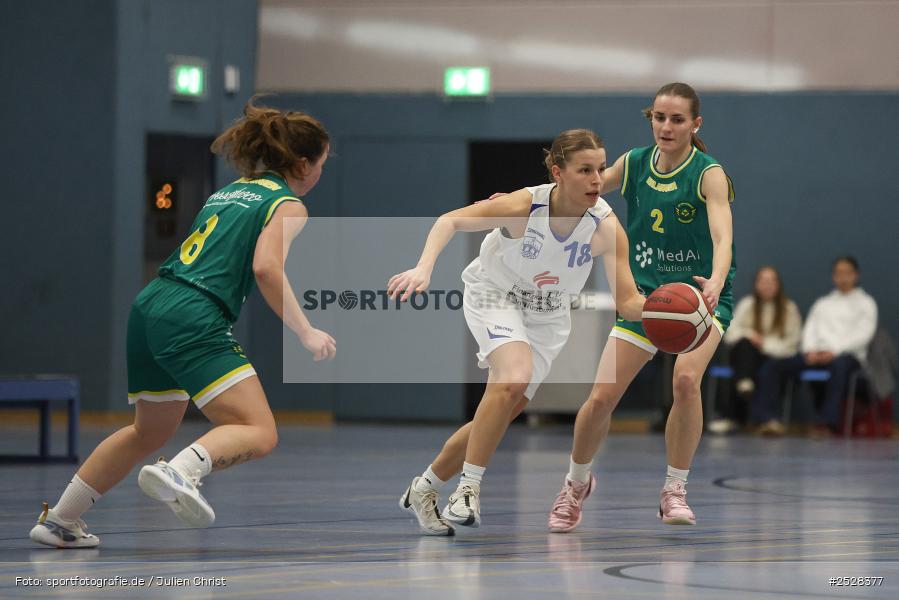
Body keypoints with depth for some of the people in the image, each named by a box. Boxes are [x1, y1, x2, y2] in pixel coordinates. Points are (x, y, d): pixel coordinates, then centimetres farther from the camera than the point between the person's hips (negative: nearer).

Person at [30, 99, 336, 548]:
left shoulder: (227, 192, 25)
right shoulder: (287, 206, 1)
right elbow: (266, 268, -15)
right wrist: (306, 333, -13)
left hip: (150, 306, 9)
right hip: (194, 320, -9)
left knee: (150, 431, 27)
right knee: (258, 434, -14)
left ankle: (58, 521, 31)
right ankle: (178, 474, -40)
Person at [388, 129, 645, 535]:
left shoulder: (606, 227, -22)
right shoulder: (524, 206, -29)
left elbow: (627, 302, -22)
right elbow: (452, 220, -22)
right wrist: (424, 267, -38)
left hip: (548, 315, 4)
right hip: (494, 296, -4)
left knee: (503, 410, 3)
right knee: (514, 377, -31)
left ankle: (425, 489, 22)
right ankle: (468, 487, -21)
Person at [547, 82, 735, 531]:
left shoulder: (708, 173, -17)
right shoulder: (633, 164, -4)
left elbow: (723, 237, -32)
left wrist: (715, 283, -52)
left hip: (699, 294, -4)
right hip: (645, 292, 4)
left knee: (686, 378, -31)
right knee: (601, 397, -4)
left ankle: (674, 492, -14)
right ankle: (577, 482, 26)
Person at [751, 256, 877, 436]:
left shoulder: (865, 303, 14)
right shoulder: (822, 303, 28)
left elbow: (863, 334, -1)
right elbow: (810, 329, 18)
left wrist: (834, 351, -15)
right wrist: (810, 350, -5)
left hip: (848, 354, -5)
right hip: (817, 354, 5)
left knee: (839, 365, -44)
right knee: (771, 367, -15)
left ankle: (828, 422, -53)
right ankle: (763, 418, -27)